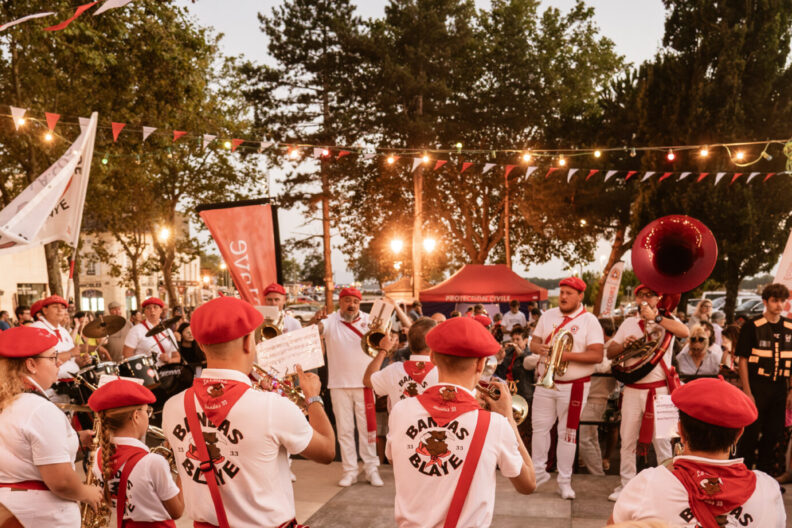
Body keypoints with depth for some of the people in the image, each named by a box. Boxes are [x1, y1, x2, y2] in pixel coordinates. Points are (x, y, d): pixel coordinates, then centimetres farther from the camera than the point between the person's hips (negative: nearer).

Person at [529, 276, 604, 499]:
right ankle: (539, 472, 22)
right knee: (539, 428, 7)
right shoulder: (548, 315, 9)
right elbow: (533, 342, 9)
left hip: (574, 385, -4)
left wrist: (567, 355, -23)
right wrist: (538, 347, -15)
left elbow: (597, 355, -14)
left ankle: (564, 481, 16)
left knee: (568, 432, 5)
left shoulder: (589, 321, -6)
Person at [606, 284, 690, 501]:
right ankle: (626, 485, 19)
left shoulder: (667, 320, 2)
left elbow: (685, 332, -22)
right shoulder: (629, 323, 12)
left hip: (659, 389, -3)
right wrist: (624, 344, -9)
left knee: (662, 440, 1)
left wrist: (655, 317, -23)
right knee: (627, 440, 8)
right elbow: (609, 353, 11)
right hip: (632, 389, 4)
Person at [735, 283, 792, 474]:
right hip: (757, 387, -4)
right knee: (751, 433, 0)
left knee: (774, 433, 11)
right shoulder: (752, 326, -6)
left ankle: (764, 473, 26)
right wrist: (747, 392, -11)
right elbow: (743, 359, -7)